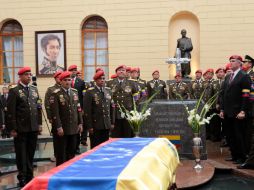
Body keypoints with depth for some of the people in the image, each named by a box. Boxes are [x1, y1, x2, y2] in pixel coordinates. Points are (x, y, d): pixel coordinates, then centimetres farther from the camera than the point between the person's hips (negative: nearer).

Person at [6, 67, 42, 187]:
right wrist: (12, 128, -12)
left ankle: (29, 176, 24)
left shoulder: (34, 89, 11)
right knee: (21, 154, 5)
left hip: (33, 128, 5)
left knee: (31, 153, 13)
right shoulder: (14, 91, -6)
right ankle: (22, 178, 14)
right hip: (21, 128, -5)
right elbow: (10, 111, -9)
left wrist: (39, 123, 8)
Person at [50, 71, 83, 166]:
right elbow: (55, 112, -12)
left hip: (74, 128, 5)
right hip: (62, 129, -5)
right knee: (61, 154, 3)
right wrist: (59, 127, -16)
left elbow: (78, 109, 13)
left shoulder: (74, 92, 10)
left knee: (72, 153, 11)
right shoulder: (56, 94, -8)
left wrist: (80, 123, 8)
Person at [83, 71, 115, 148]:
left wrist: (112, 122, 10)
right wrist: (89, 126, -10)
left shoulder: (108, 91, 10)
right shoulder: (90, 92, -6)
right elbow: (87, 110, -8)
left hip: (107, 125, 4)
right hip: (95, 126, -4)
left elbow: (112, 108, 13)